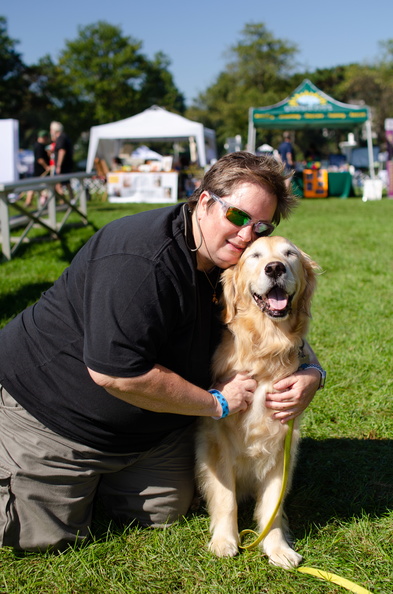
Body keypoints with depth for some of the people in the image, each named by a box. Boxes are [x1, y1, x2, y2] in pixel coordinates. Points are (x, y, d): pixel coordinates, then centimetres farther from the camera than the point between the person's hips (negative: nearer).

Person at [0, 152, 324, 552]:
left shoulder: (232, 261, -6)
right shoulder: (142, 262, -34)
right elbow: (116, 374, -38)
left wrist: (310, 373, -16)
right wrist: (217, 402, -26)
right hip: (51, 402, -8)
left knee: (165, 513, 11)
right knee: (45, 534, -1)